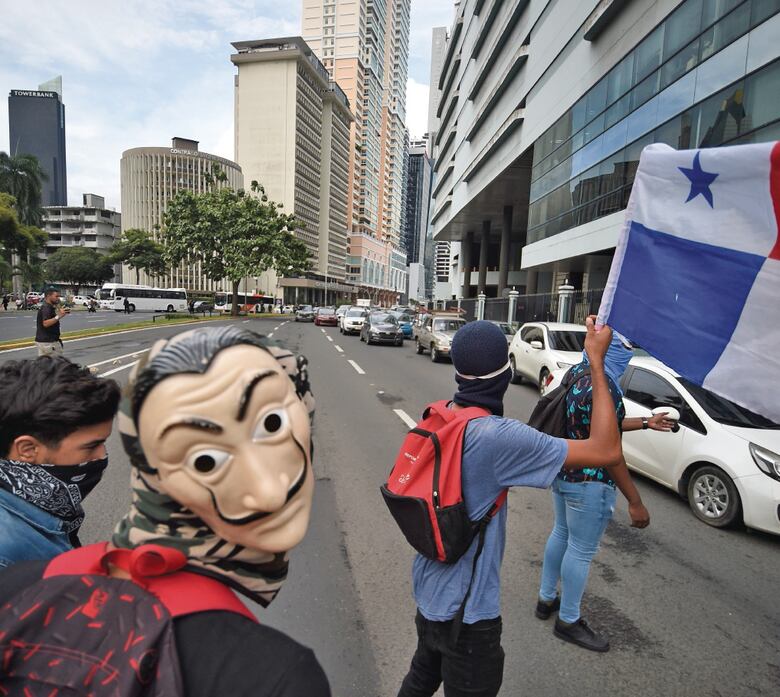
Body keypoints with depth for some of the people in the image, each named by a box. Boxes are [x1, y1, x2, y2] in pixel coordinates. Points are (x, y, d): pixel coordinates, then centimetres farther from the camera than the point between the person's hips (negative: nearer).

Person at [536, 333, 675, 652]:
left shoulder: (576, 375, 4)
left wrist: (648, 422, 24)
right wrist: (635, 501, -18)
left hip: (562, 472, 10)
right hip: (589, 482, -9)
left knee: (561, 534, 23)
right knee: (581, 551, 8)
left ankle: (547, 598, 41)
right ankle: (568, 621, 26)